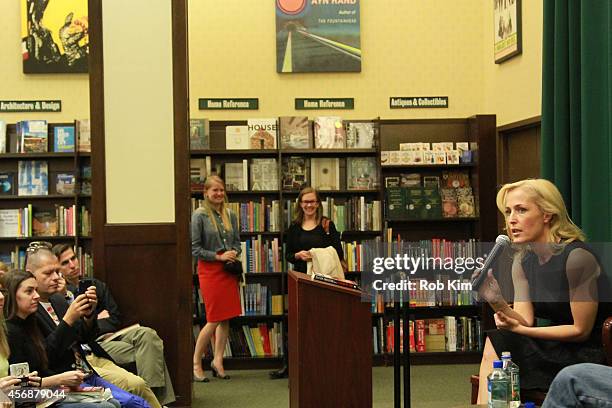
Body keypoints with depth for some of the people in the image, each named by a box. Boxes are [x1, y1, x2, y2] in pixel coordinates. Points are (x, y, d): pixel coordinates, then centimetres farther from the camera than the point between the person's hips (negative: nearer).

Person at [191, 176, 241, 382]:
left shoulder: (230, 215, 9)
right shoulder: (199, 215, -8)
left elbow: (237, 241, 17)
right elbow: (194, 249, -10)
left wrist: (234, 253, -4)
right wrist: (219, 256, -14)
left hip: (229, 271, 6)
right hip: (210, 270, -6)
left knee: (226, 318, 7)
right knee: (214, 320, -5)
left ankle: (218, 361, 18)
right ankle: (196, 363, 9)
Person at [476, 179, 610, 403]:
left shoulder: (576, 256, -19)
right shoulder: (522, 261, 4)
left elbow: (581, 330, -15)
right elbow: (525, 320, -3)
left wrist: (518, 330, -20)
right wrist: (497, 302, -23)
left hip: (591, 355, -7)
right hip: (557, 349, 7)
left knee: (497, 343, -20)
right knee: (494, 342, -17)